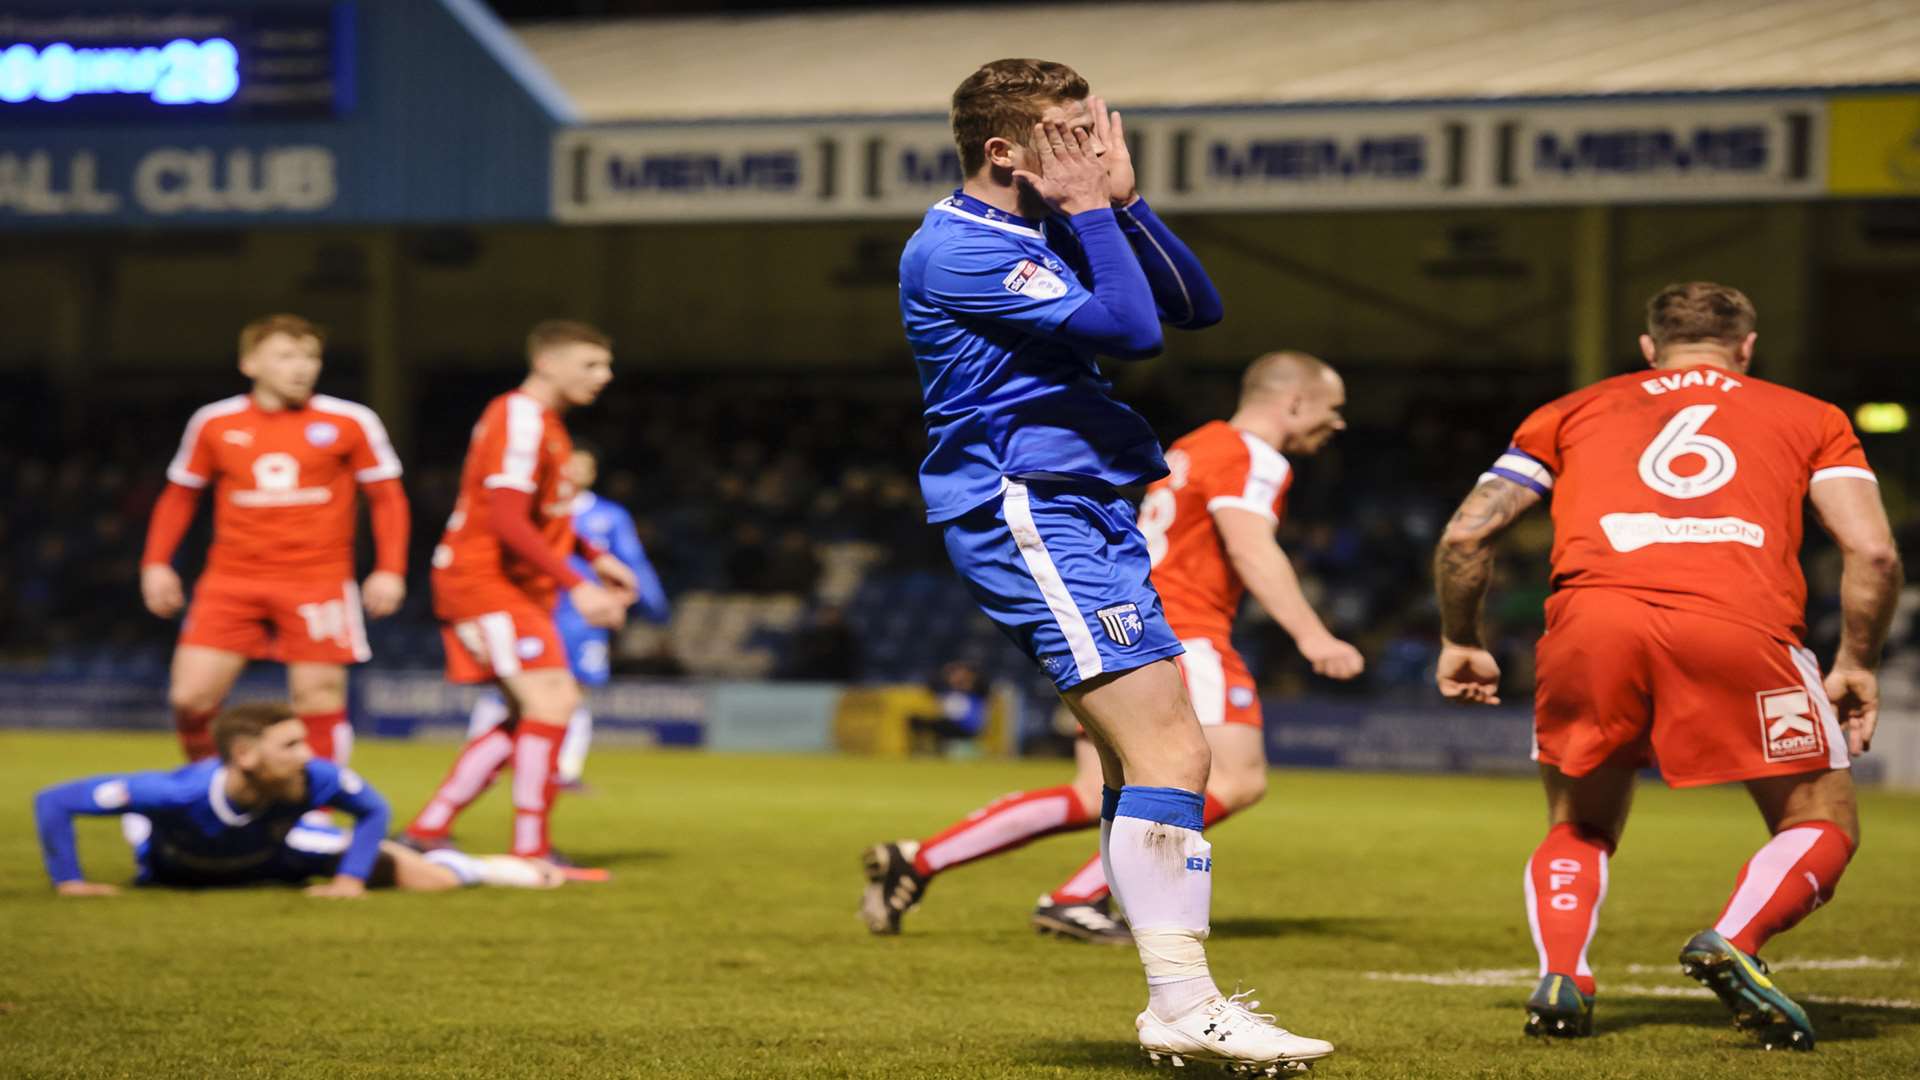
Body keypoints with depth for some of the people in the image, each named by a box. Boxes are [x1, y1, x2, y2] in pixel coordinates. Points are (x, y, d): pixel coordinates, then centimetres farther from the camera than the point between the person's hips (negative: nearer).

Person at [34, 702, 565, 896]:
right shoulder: (180, 793, -50)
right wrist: (68, 881, -39)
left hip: (273, 850, 2)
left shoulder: (314, 779, -40)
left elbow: (372, 807, -16)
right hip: (176, 868, -2)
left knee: (431, 879, -4)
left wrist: (350, 877, -23)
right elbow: (54, 801, -44)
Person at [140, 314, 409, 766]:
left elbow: (387, 497, 6)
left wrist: (390, 571, -3)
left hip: (317, 584, -1)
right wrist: (157, 563, 7)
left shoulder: (349, 422, -1)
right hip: (232, 582, 2)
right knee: (189, 698, -7)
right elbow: (179, 494, 16)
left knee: (319, 700, -4)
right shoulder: (214, 423, 5)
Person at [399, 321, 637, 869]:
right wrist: (577, 586, -28)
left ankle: (427, 829, 13)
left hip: (516, 588, 11)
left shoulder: (543, 421, 16)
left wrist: (597, 558, 18)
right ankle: (531, 852, -15)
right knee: (553, 699, -17)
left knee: (529, 718, 10)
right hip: (484, 579, -11)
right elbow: (507, 521, -25)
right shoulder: (520, 421, -17)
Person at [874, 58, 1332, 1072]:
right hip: (1027, 516, -10)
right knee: (1169, 754, -15)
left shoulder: (1050, 232, 16)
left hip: (1088, 512, 10)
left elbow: (1195, 306, 13)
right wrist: (1091, 207, -10)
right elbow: (1130, 329, -19)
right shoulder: (957, 250, -12)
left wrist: (1123, 199, 5)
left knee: (1149, 759, 11)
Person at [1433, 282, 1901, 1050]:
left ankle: (1560, 977, -1)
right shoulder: (1809, 418, 27)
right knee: (1822, 827, 14)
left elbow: (1465, 534, 23)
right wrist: (1857, 665, 24)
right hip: (1740, 624, -2)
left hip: (1591, 615, 2)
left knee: (1579, 828, 25)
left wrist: (1460, 642, 36)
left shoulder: (1574, 411, 30)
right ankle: (1734, 941, -13)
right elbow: (1873, 552, 12)